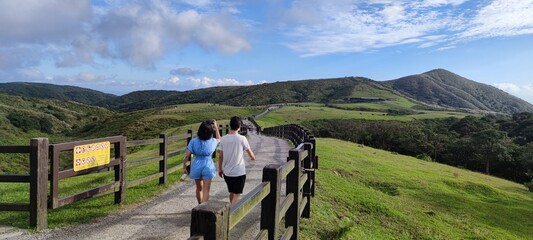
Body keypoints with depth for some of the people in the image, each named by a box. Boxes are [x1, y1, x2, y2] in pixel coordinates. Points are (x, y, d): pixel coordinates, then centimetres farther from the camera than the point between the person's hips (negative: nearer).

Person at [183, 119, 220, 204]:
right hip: (208, 167, -2)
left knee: (199, 188, 23)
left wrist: (184, 167, 2)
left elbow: (187, 155, -11)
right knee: (206, 191, 2)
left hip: (196, 166, 2)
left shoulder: (194, 141, -9)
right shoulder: (212, 141, -8)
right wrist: (216, 127, 17)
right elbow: (219, 139, 17)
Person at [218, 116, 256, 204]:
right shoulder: (242, 139, -14)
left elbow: (220, 156, 3)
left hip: (227, 172, 5)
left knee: (232, 193, 22)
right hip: (239, 172, -5)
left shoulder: (223, 139, -3)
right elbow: (251, 154, -6)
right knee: (237, 195, 3)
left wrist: (220, 169, 16)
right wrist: (253, 157, 17)